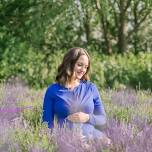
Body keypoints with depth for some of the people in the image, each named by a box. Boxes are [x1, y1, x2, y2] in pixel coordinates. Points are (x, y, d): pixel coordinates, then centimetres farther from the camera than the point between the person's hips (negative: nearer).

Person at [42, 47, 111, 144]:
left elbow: (102, 119, 14)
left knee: (105, 142, -29)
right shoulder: (53, 90, 6)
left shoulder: (91, 88, 12)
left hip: (91, 137, 2)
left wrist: (87, 118, -5)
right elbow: (47, 122, 6)